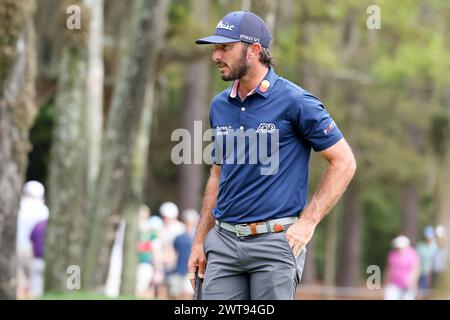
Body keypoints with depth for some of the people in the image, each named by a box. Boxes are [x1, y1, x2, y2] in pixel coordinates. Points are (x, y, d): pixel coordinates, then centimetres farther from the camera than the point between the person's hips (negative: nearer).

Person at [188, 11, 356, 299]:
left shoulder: (295, 101, -7)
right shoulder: (219, 105, 12)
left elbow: (344, 162, -5)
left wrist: (308, 222, -11)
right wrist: (199, 242, 17)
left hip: (276, 242, -6)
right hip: (223, 242, 6)